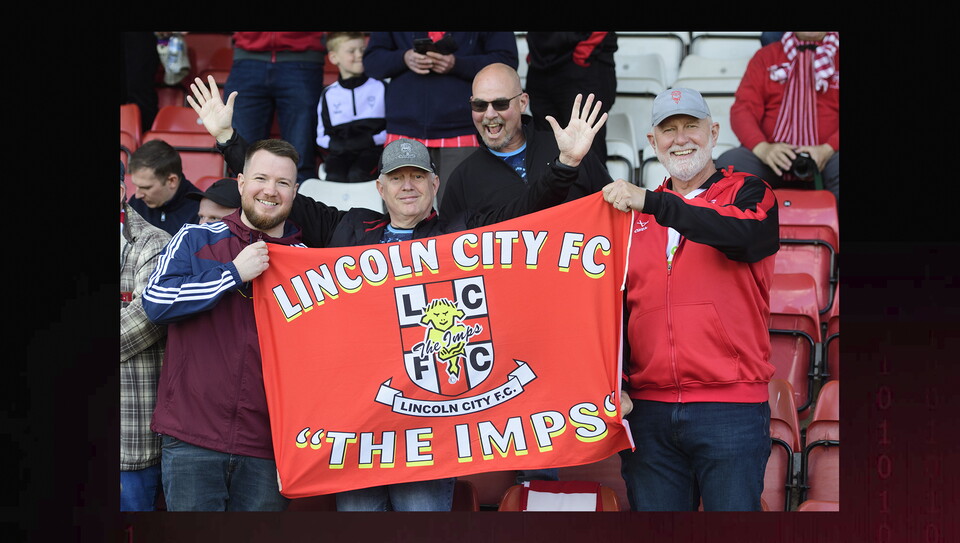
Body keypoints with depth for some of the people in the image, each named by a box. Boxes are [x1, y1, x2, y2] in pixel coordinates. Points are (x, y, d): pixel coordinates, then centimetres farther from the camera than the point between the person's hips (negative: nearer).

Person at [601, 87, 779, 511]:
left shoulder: (748, 194, 5)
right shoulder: (637, 215, 18)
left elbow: (744, 234, -20)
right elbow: (621, 307, 19)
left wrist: (652, 203, -26)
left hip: (730, 410, -4)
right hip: (648, 409, 4)